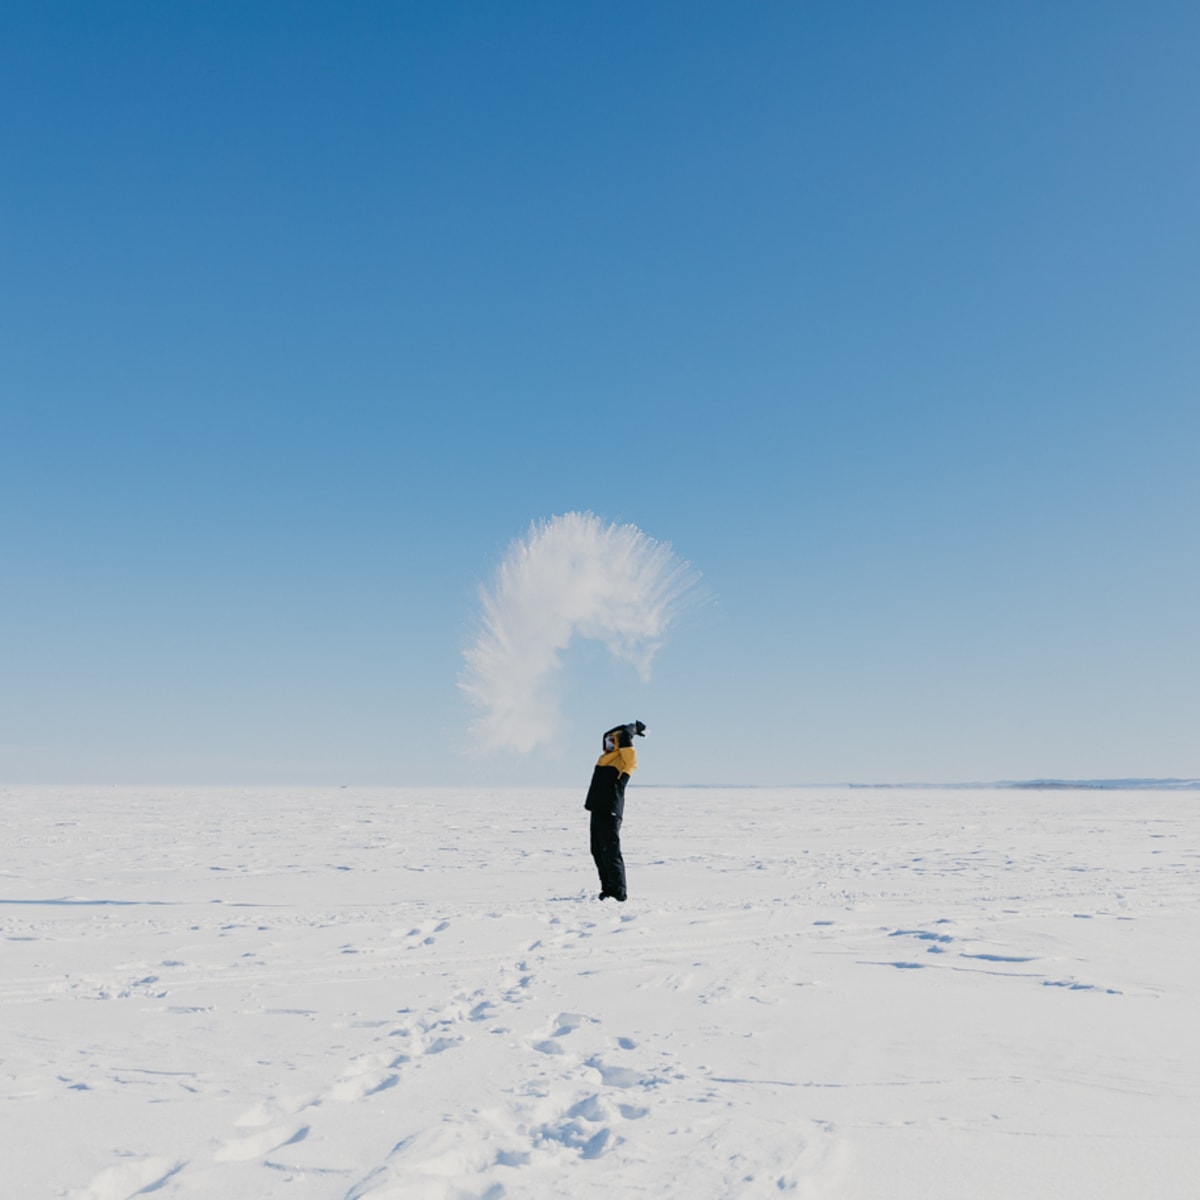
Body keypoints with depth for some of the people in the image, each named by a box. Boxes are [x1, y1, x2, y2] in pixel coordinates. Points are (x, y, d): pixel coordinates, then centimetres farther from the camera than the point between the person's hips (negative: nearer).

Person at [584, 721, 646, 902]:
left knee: (610, 853, -11)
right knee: (598, 852, 11)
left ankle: (618, 893, -10)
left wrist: (632, 730, 3)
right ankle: (607, 889, 17)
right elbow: (608, 734, 28)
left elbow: (624, 739, -18)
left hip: (610, 812, -9)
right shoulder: (605, 757, 18)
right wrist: (632, 727, 27)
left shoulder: (626, 758, -6)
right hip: (598, 810, 9)